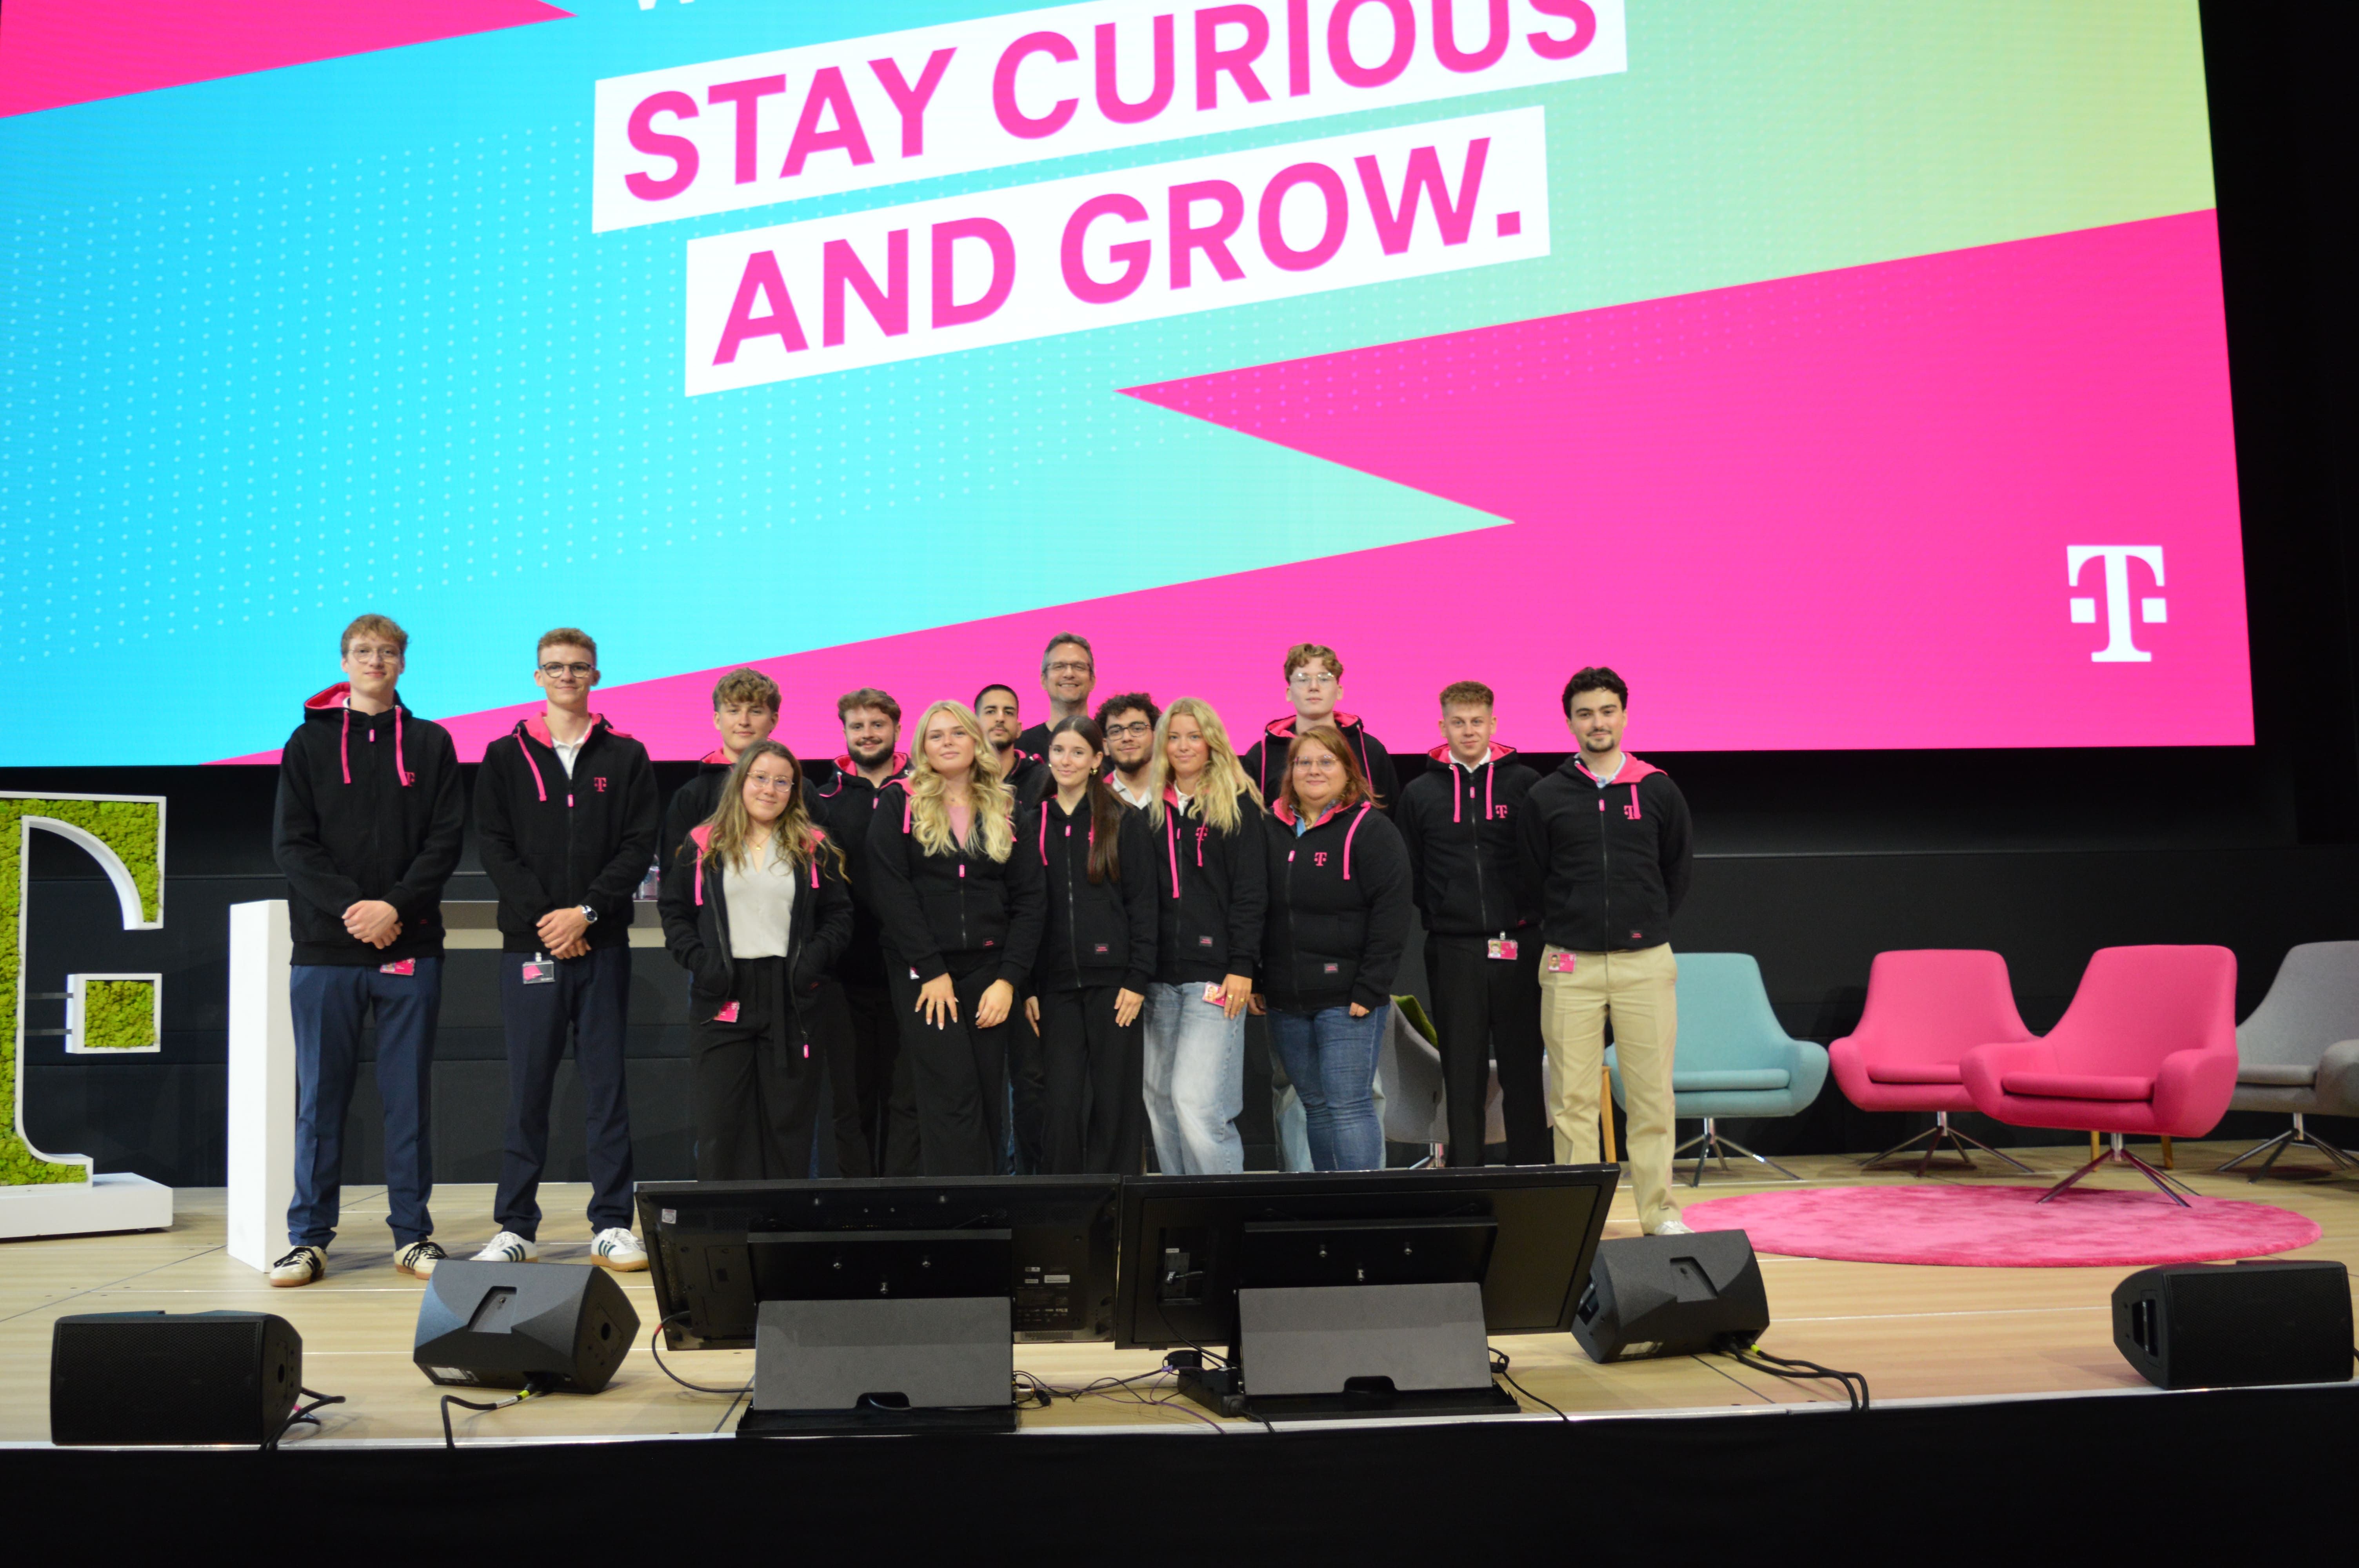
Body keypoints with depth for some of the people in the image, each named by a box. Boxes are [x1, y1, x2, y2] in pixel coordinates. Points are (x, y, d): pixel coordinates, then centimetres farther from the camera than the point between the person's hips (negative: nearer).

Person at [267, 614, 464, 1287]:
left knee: (409, 1094, 4)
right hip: (325, 950, 0)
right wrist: (352, 908, -12)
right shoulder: (310, 742, 9)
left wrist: (395, 906, -12)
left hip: (411, 948, 0)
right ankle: (309, 1236, 11)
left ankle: (412, 1232, 11)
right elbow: (291, 842, 1)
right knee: (320, 1097, 4)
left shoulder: (431, 744, 9)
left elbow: (446, 840, 2)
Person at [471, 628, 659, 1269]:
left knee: (606, 1084, 3)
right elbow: (495, 847, 1)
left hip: (603, 943, 0)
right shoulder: (506, 756, 9)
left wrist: (586, 911, -11)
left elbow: (640, 846, 1)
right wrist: (543, 917, -10)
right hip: (528, 943, 0)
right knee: (528, 1087, 3)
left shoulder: (627, 758, 8)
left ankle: (612, 1224, 9)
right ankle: (516, 1227, 10)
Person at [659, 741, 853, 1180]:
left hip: (791, 1000, 0)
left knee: (789, 1121, 5)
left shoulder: (814, 848, 8)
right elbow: (675, 912, 9)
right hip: (721, 1000, 0)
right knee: (719, 1122, 1)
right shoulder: (703, 845, 7)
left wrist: (813, 961, -7)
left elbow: (839, 914, 9)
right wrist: (697, 960, -6)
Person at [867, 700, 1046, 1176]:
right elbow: (892, 891, -6)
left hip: (989, 972, 3)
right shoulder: (899, 802, 3)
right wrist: (932, 972, -11)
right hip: (923, 973, -3)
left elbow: (1027, 899, 6)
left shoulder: (1007, 808, 11)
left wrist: (1009, 979, -5)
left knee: (990, 1098, 3)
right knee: (953, 1097, -11)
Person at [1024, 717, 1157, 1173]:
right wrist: (1025, 986, 4)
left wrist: (1138, 980, -9)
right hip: (1056, 985, 2)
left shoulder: (1125, 823, 2)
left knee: (1114, 1098, 2)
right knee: (1063, 1101, 1)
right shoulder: (1033, 825, 11)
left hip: (1112, 980, -2)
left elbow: (1143, 905, -1)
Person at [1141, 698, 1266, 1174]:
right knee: (1160, 1099, 6)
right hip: (1161, 974, 5)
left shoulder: (1237, 805, 1)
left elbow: (1250, 892, -4)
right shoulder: (1153, 809, 15)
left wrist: (1241, 966, -12)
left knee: (1196, 1099, -14)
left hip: (1214, 972, -5)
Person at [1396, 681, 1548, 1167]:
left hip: (1519, 948, 0)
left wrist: (1534, 915, -1)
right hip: (1453, 952, 1)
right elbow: (1406, 875, 9)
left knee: (1524, 1071, 4)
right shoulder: (1420, 793, 6)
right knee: (1462, 1076, 4)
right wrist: (1439, 914, 2)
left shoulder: (1525, 784, 4)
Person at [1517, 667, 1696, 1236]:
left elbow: (1678, 871, 15)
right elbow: (1530, 878, 11)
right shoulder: (1545, 798, 4)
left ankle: (1658, 1210, 12)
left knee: (1651, 1092, 2)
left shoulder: (1658, 791, 6)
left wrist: (1646, 928, 13)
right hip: (1570, 965, 0)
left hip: (1646, 962, 1)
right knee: (1573, 1096, 1)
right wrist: (1561, 933, 8)